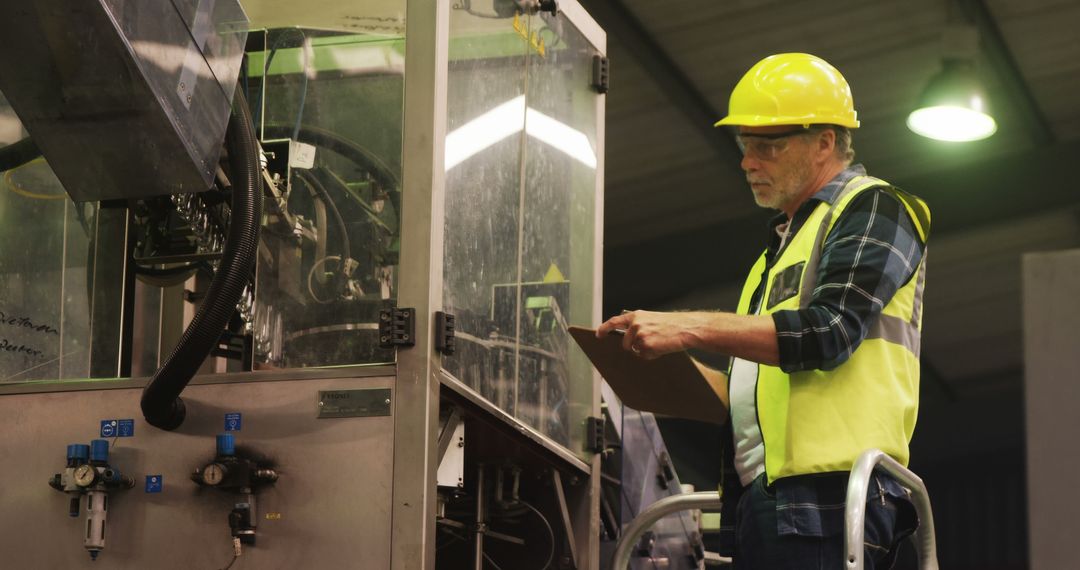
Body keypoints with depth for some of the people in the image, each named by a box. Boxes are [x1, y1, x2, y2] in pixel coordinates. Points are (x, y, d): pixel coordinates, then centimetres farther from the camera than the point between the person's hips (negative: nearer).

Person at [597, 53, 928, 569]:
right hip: (762, 494, 9)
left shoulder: (872, 210, 2)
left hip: (825, 493, -9)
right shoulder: (785, 239, 30)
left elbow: (829, 332, -15)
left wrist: (689, 328, -17)